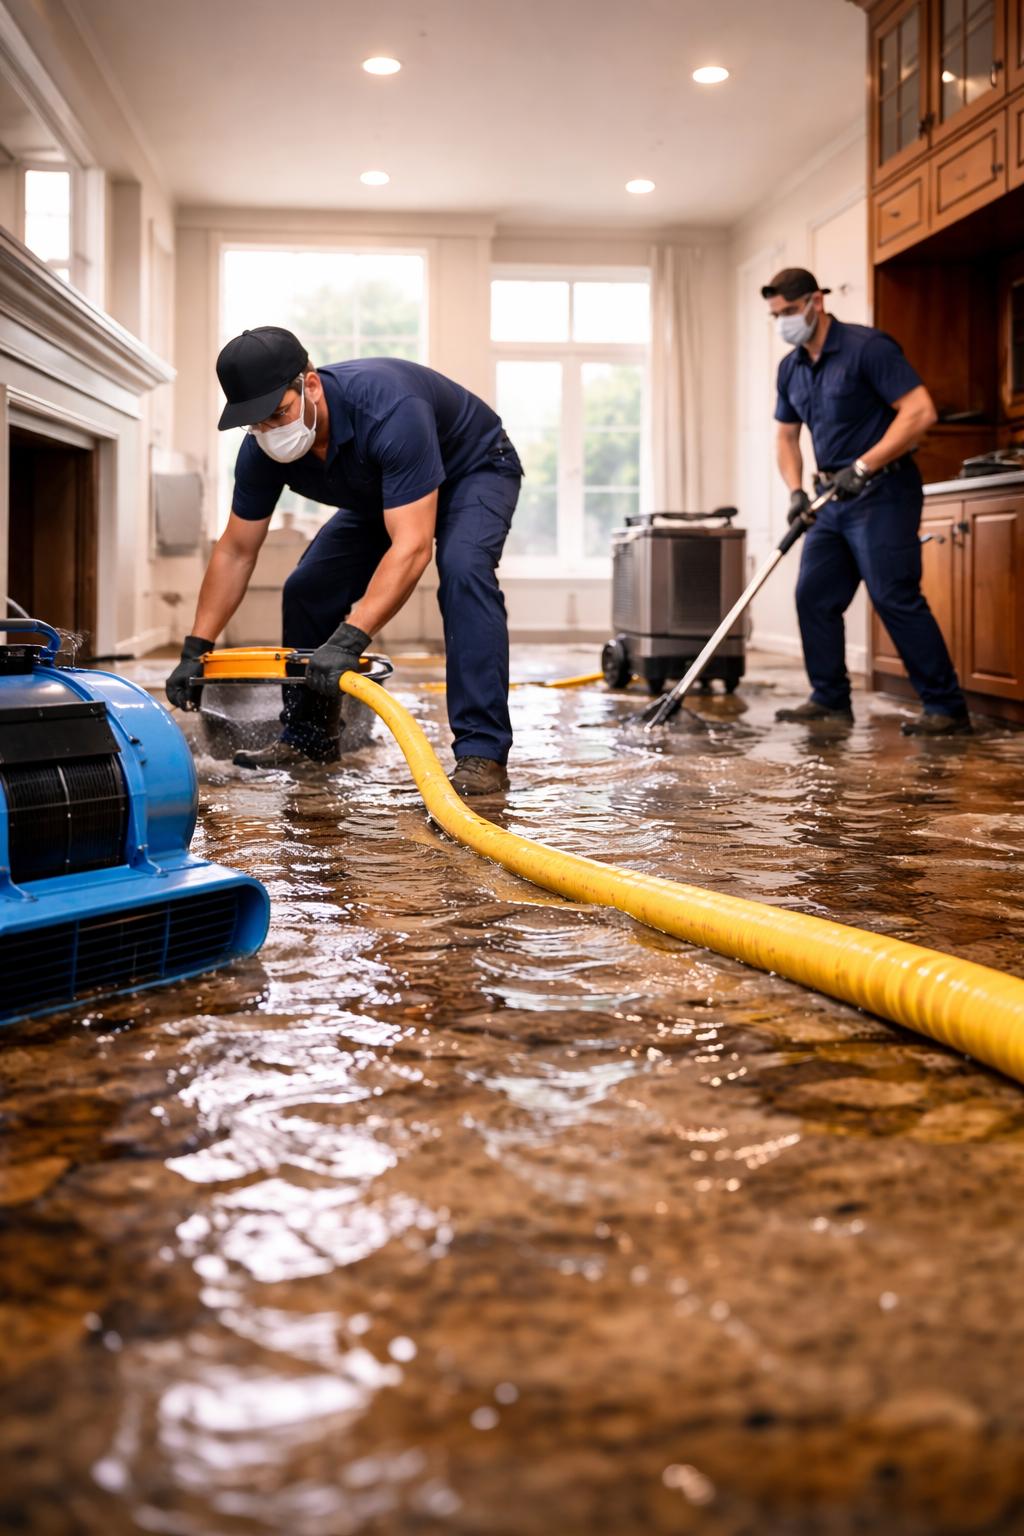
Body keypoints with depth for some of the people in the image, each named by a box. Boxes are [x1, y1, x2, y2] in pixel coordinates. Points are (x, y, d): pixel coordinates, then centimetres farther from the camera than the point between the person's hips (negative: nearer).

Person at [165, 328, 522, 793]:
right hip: (383, 491, 7)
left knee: (463, 570, -34)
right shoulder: (261, 451, -21)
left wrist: (350, 640, -54)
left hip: (475, 470, -7)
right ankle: (308, 738, 17)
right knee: (307, 589, -1)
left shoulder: (388, 410, -42)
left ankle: (482, 754, -32)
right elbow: (235, 551, -9)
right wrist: (195, 649, -15)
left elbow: (411, 546, -47)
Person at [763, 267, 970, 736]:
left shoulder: (868, 347, -13)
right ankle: (830, 699, 19)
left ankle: (947, 709, -8)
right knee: (814, 596, 7)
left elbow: (920, 412, -19)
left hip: (882, 492, -8)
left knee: (895, 597, -13)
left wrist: (863, 467, -22)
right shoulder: (791, 369, 11)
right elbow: (786, 437, 20)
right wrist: (796, 491, 2)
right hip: (832, 498, 8)